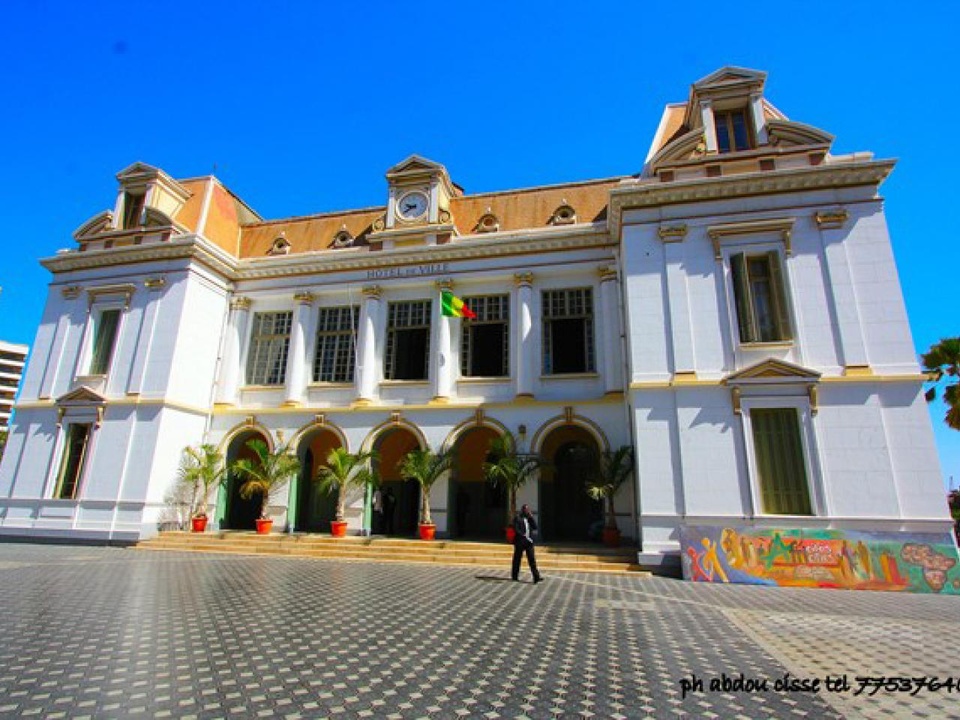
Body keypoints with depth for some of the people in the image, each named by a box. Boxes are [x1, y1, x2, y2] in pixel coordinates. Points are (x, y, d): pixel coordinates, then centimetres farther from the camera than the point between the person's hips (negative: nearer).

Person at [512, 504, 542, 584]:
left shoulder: (529, 518, 13)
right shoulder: (517, 518, -4)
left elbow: (535, 527, 4)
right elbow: (516, 530, -11)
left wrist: (531, 517, -4)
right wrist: (524, 536, -16)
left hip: (529, 541, 4)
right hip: (520, 541, -4)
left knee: (532, 559, -4)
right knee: (517, 559, 7)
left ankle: (536, 577, -9)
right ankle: (515, 576, 21)